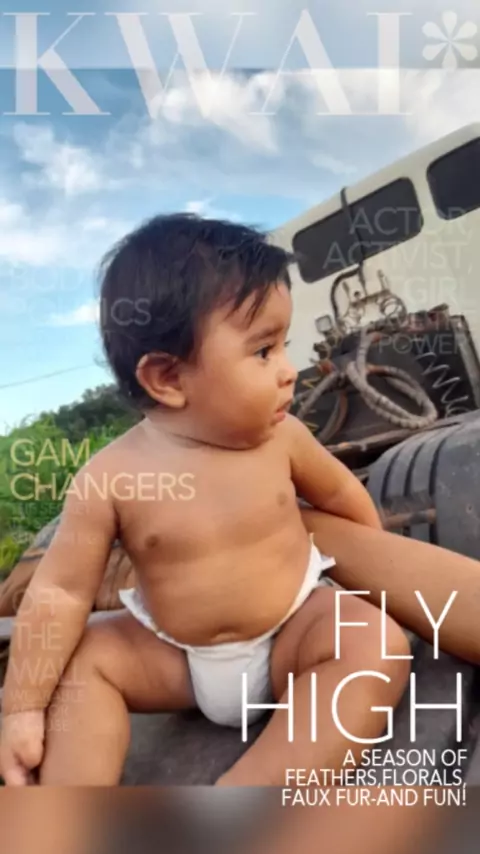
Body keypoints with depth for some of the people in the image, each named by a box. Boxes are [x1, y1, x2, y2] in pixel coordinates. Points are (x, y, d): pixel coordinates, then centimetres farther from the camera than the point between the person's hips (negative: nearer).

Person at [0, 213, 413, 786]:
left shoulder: (281, 438, -14)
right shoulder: (110, 478, -20)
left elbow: (341, 494, 6)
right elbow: (60, 593, -14)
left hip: (292, 636, 0)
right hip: (175, 657, 1)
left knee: (377, 643, -25)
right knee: (84, 660, -11)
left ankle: (255, 789, -34)